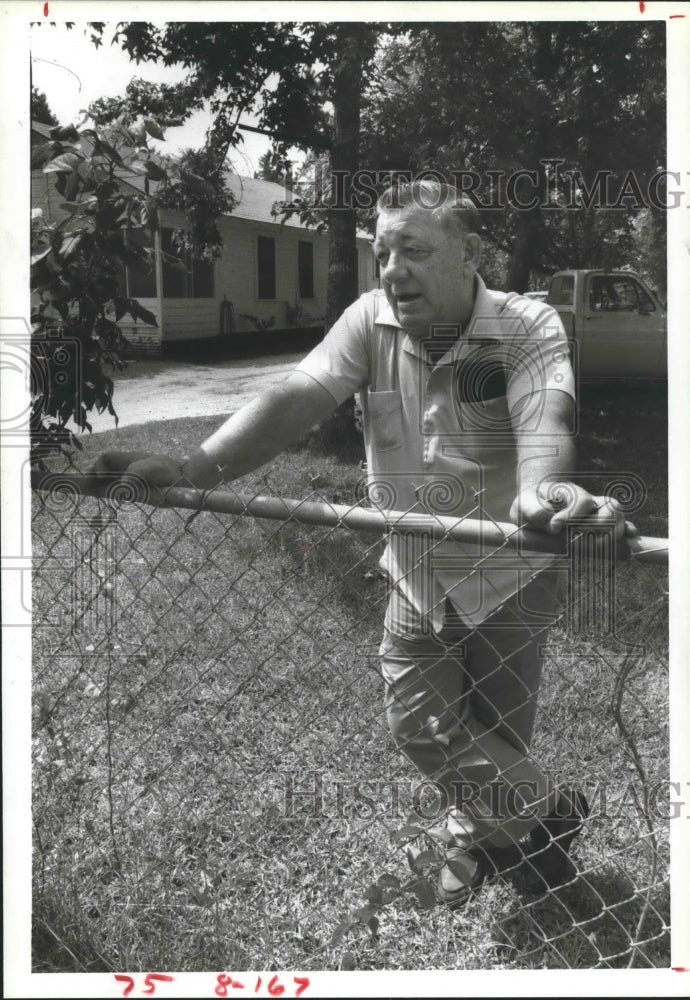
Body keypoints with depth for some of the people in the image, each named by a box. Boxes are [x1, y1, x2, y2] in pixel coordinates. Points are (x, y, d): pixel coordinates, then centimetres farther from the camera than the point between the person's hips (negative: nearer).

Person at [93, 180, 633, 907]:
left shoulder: (529, 327, -19)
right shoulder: (370, 321, -10)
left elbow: (545, 418, -40)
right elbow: (296, 399, -24)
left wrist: (541, 492, -64)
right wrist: (196, 468, -41)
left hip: (512, 575, -3)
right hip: (417, 574, 4)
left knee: (494, 733, 9)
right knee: (418, 724, 8)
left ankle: (477, 834, 41)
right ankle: (548, 810, 34)